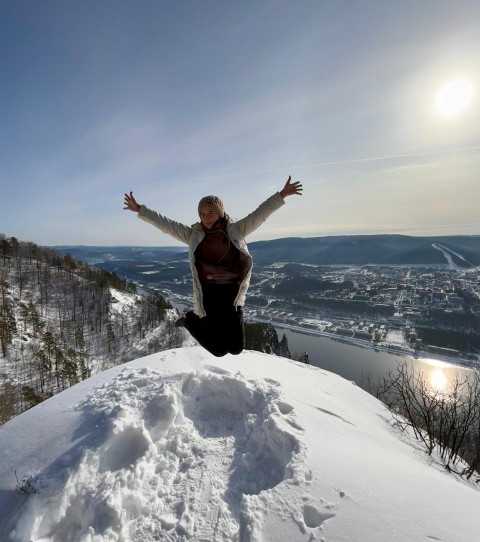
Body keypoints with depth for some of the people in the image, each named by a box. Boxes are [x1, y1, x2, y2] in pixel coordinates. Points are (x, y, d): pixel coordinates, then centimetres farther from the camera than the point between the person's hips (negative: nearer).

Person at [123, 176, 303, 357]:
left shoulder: (236, 230, 7)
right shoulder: (193, 235, 6)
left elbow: (260, 213, 3)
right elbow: (165, 224, 8)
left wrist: (281, 195, -2)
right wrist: (140, 210, 6)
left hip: (232, 294, 2)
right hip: (209, 295, -1)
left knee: (236, 348, 7)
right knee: (219, 350, 3)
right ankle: (191, 321, 29)